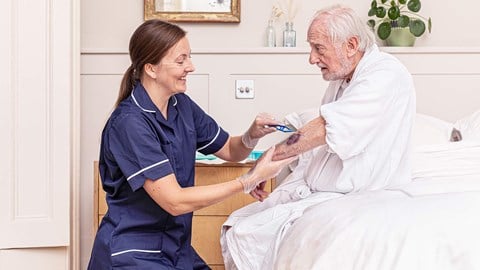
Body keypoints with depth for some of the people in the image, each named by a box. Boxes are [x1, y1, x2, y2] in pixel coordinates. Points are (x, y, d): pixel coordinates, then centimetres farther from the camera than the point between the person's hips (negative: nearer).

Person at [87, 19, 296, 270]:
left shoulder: (182, 105, 2)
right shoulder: (129, 123, -20)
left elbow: (230, 150, 15)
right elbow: (175, 201, -23)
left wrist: (252, 135, -8)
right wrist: (249, 180, -21)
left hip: (178, 248, 7)